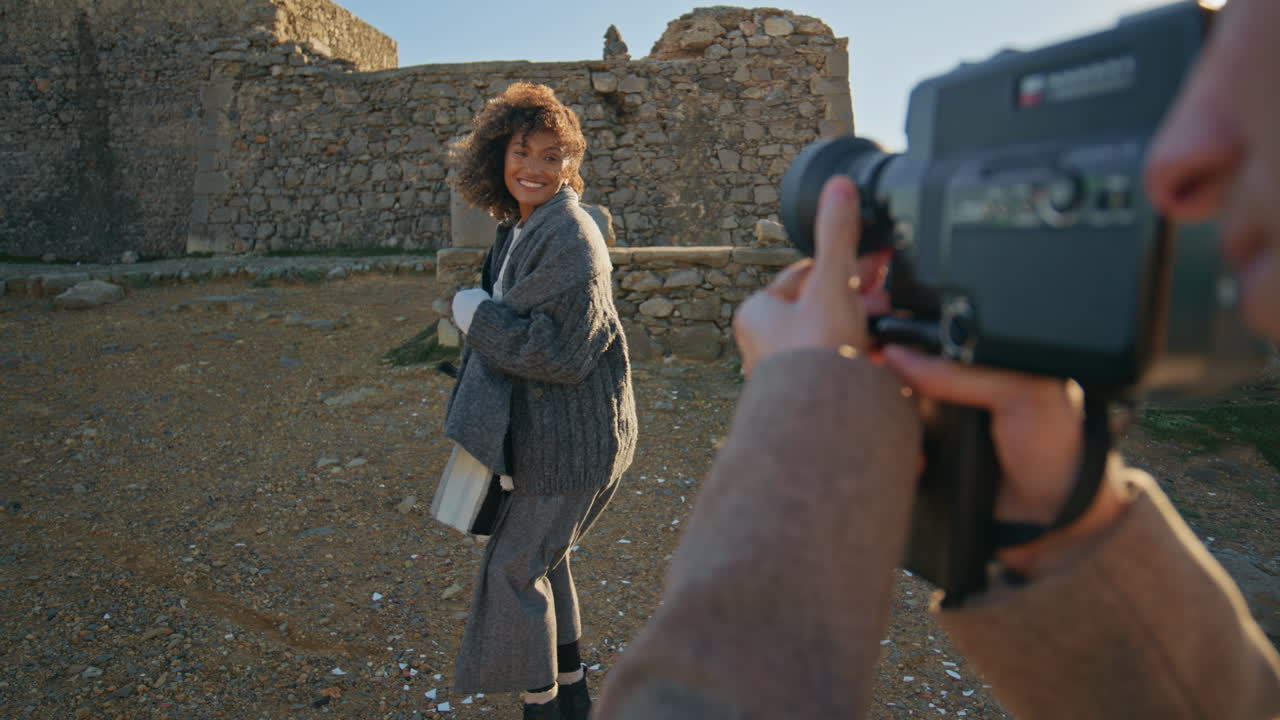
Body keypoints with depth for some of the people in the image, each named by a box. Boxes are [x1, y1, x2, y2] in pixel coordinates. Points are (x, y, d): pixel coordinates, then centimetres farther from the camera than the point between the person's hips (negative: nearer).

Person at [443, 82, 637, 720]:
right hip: (545, 430, 10)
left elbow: (563, 352, -26)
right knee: (543, 558, 21)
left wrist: (477, 317, -17)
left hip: (571, 439, -10)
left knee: (514, 565, 4)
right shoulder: (520, 229, 10)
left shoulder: (568, 236, -20)